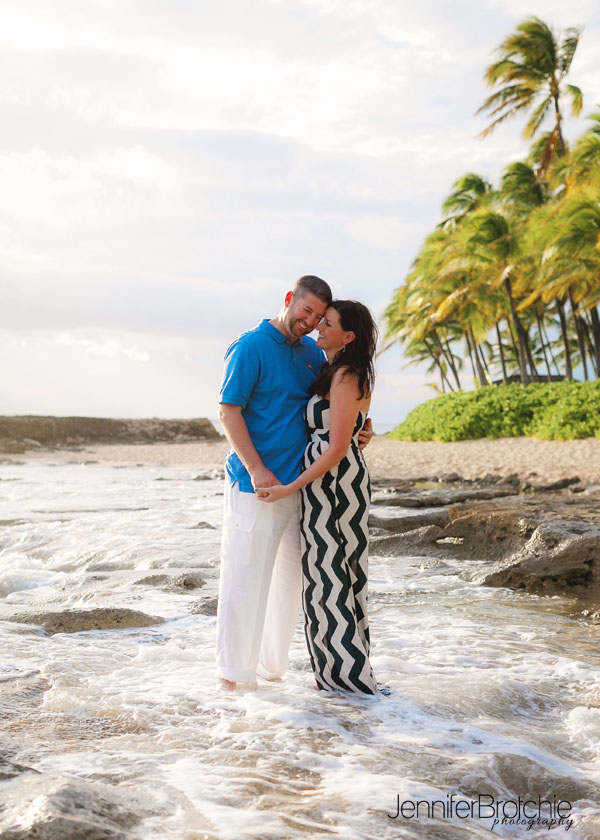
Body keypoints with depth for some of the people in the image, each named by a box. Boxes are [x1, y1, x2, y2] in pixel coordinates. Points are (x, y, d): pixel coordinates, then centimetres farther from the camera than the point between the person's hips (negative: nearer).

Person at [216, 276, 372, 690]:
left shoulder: (313, 353, 13)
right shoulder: (251, 347, -8)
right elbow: (228, 411, -12)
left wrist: (357, 431, 3)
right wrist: (256, 469, -19)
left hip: (298, 482, 7)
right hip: (256, 484, -7)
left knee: (290, 578, 12)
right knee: (246, 577, -4)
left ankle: (272, 665, 25)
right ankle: (232, 671, 7)